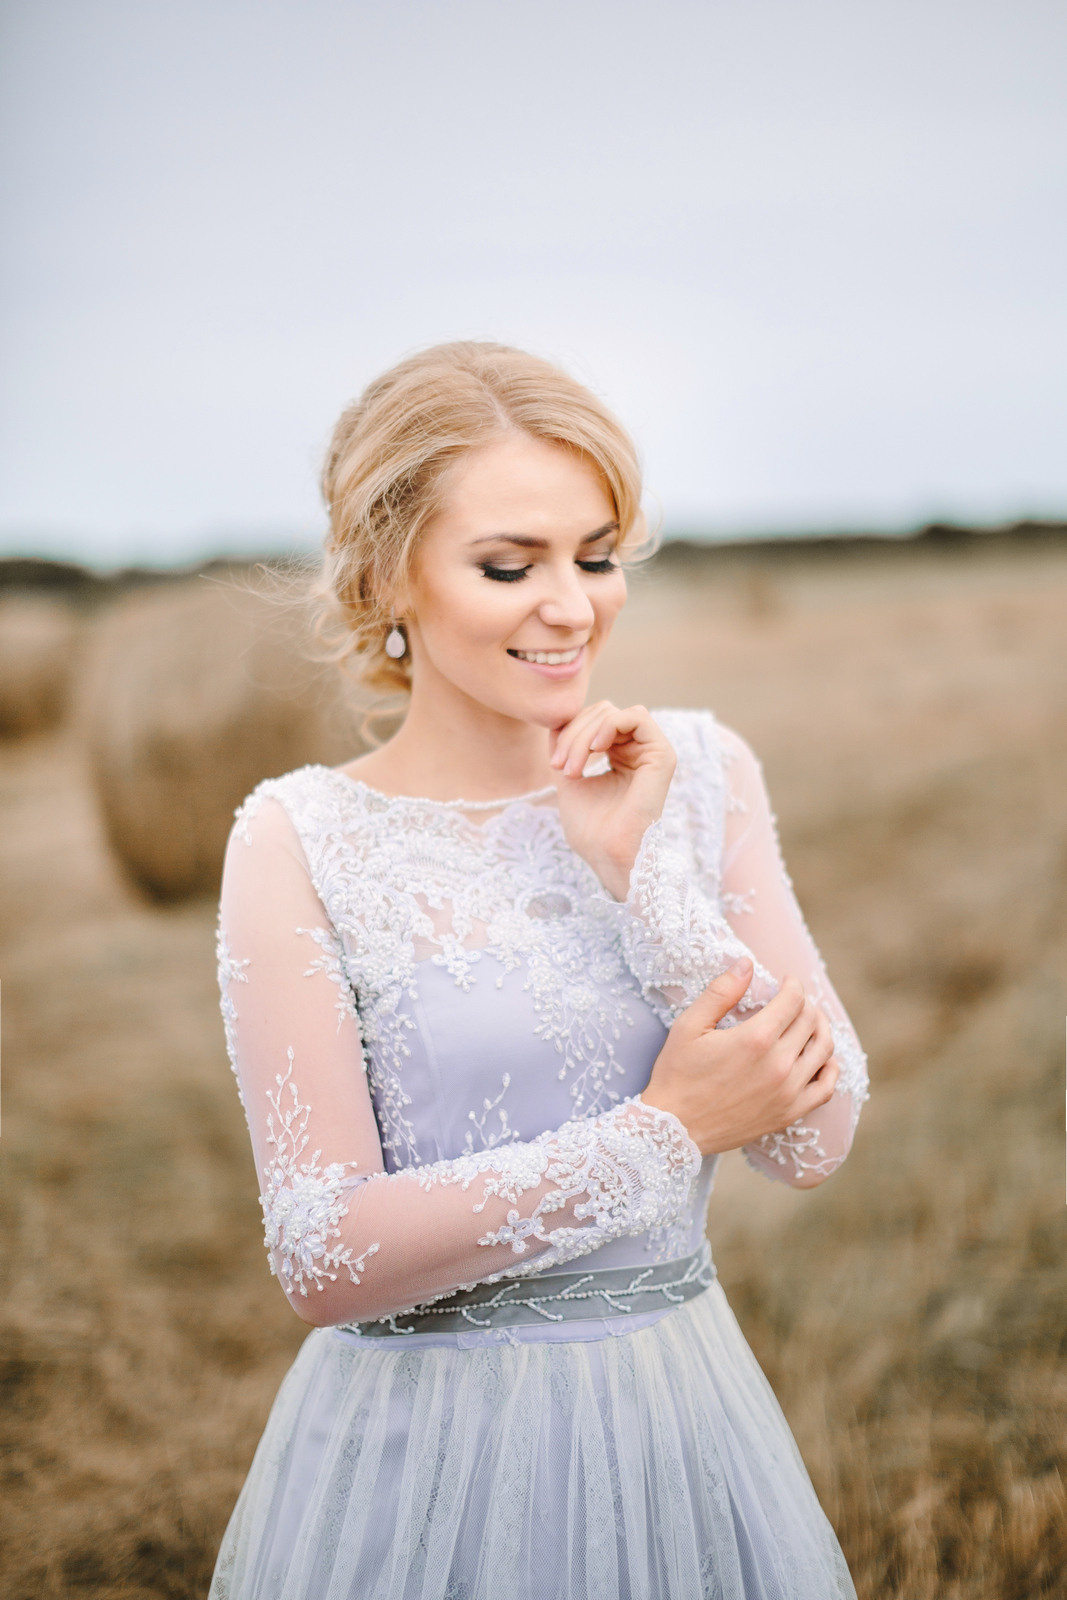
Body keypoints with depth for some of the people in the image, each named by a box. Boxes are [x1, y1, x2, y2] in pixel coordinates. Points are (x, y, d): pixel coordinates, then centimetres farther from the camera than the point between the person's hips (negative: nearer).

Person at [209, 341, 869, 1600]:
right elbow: (324, 1261, -16)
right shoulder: (301, 838, -12)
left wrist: (641, 869, -16)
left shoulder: (699, 774, -2)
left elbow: (817, 1137, -7)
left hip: (681, 1436, 4)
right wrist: (665, 1131, -15)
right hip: (416, 1451, -3)